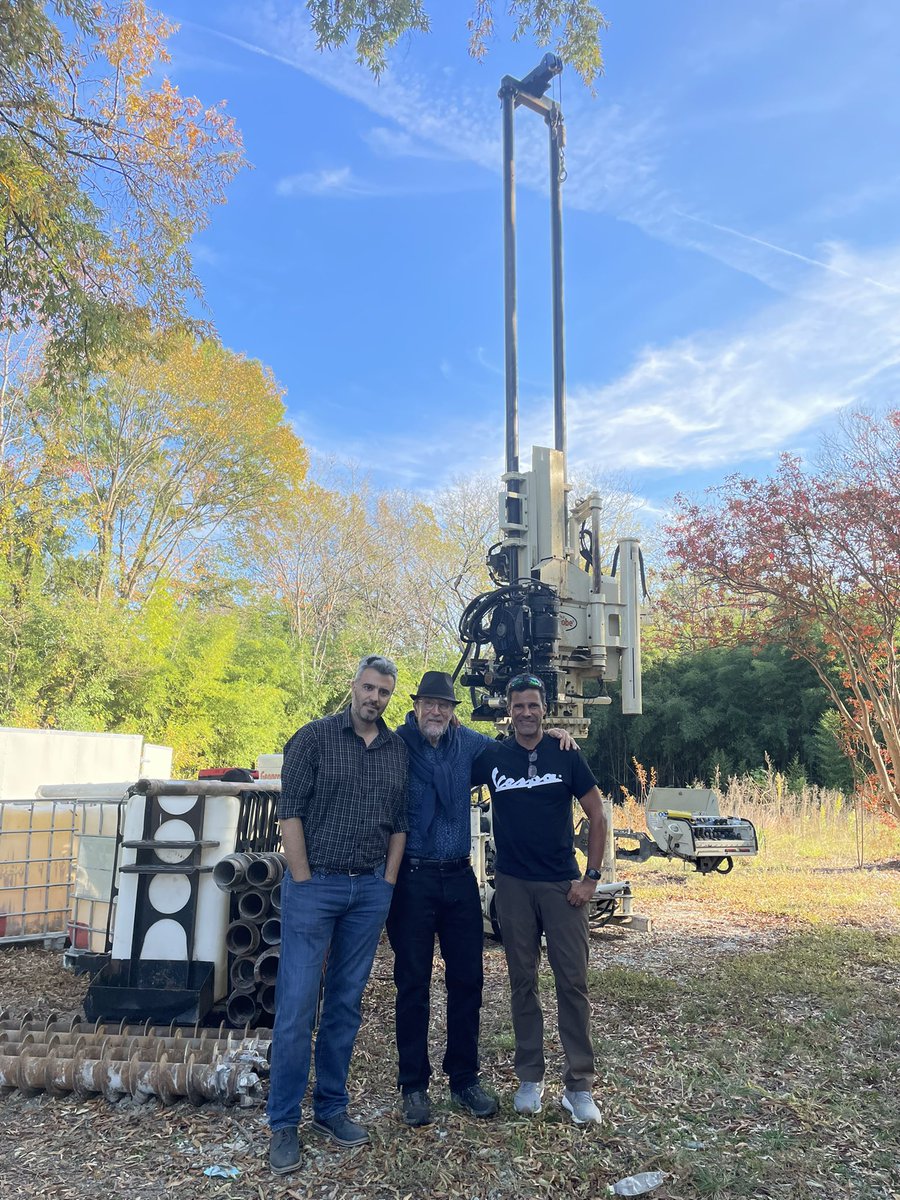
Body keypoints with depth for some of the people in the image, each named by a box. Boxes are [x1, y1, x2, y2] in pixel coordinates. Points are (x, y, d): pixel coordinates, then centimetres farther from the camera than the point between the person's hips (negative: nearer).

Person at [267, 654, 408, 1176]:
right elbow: (290, 811, -8)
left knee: (346, 1004, 13)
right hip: (315, 884, -4)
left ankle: (332, 1108, 27)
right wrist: (303, 881, -10)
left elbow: (399, 822, 11)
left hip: (371, 890, 4)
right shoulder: (315, 737, -6)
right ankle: (284, 1123, 14)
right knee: (297, 1005, 0)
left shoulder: (398, 749, 7)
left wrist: (388, 883, 5)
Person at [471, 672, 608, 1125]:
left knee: (572, 981, 0)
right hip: (513, 884, 1)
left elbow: (597, 817, 2)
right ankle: (530, 1077, 24)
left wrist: (591, 877, -4)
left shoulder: (566, 756, -2)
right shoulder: (491, 757, 0)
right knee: (522, 981, 10)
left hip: (563, 884, -1)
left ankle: (579, 1085, 12)